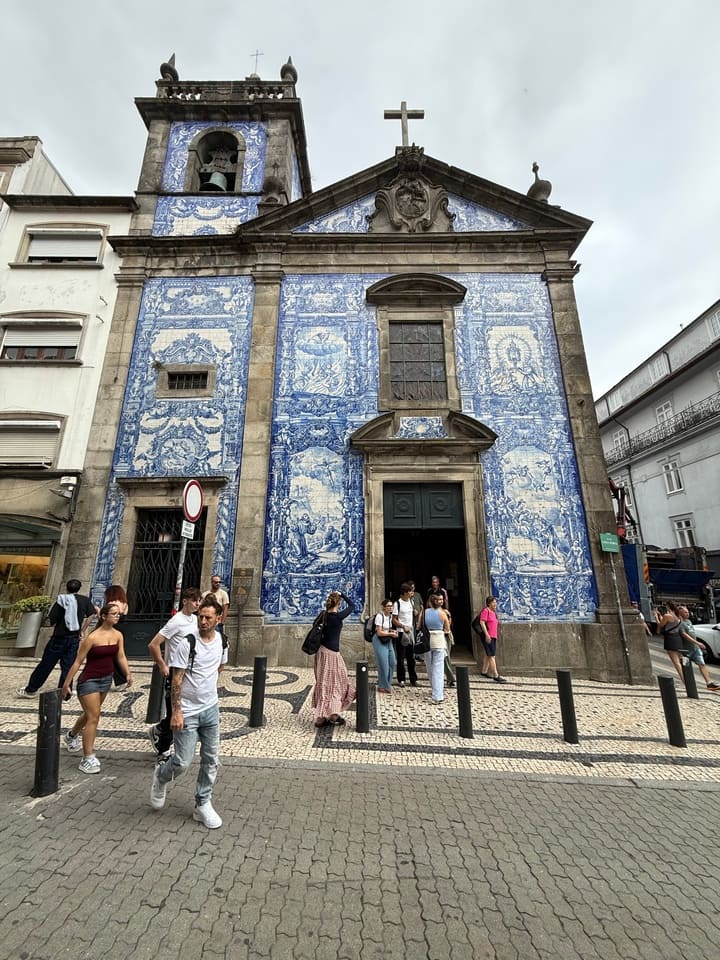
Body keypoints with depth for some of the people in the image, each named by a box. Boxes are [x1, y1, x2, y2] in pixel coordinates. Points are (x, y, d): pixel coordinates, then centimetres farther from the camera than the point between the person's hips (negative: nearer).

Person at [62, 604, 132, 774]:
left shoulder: (118, 635, -3)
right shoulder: (92, 637, -20)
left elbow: (121, 657, -2)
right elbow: (78, 661, -11)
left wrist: (128, 674, -13)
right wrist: (66, 684, -8)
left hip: (106, 679, 6)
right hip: (89, 681, -6)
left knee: (90, 713, 25)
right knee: (93, 717, -6)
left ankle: (71, 736, 54)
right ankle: (88, 759, 6)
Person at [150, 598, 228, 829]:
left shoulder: (221, 640, -3)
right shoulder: (186, 642, -20)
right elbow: (176, 679, -17)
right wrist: (176, 711, -18)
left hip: (211, 709, 5)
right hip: (187, 712, -5)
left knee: (211, 760, 11)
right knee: (182, 762, 2)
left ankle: (203, 805, 31)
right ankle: (161, 776, 36)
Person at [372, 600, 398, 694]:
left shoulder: (390, 616, 6)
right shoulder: (379, 616, -19)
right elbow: (379, 632, -19)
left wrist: (392, 631, 2)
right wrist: (391, 633, -15)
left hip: (388, 640, 8)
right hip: (379, 640, -8)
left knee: (392, 662, 8)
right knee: (383, 664, -5)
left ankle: (387, 684, 27)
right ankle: (383, 687, 14)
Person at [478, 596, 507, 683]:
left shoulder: (493, 612, 16)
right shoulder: (485, 610, -11)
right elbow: (482, 622, -17)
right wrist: (487, 634, -21)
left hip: (493, 636, 9)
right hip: (488, 636, -9)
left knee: (488, 654, 16)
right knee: (491, 655, -8)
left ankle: (484, 671, 27)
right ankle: (496, 676, -7)